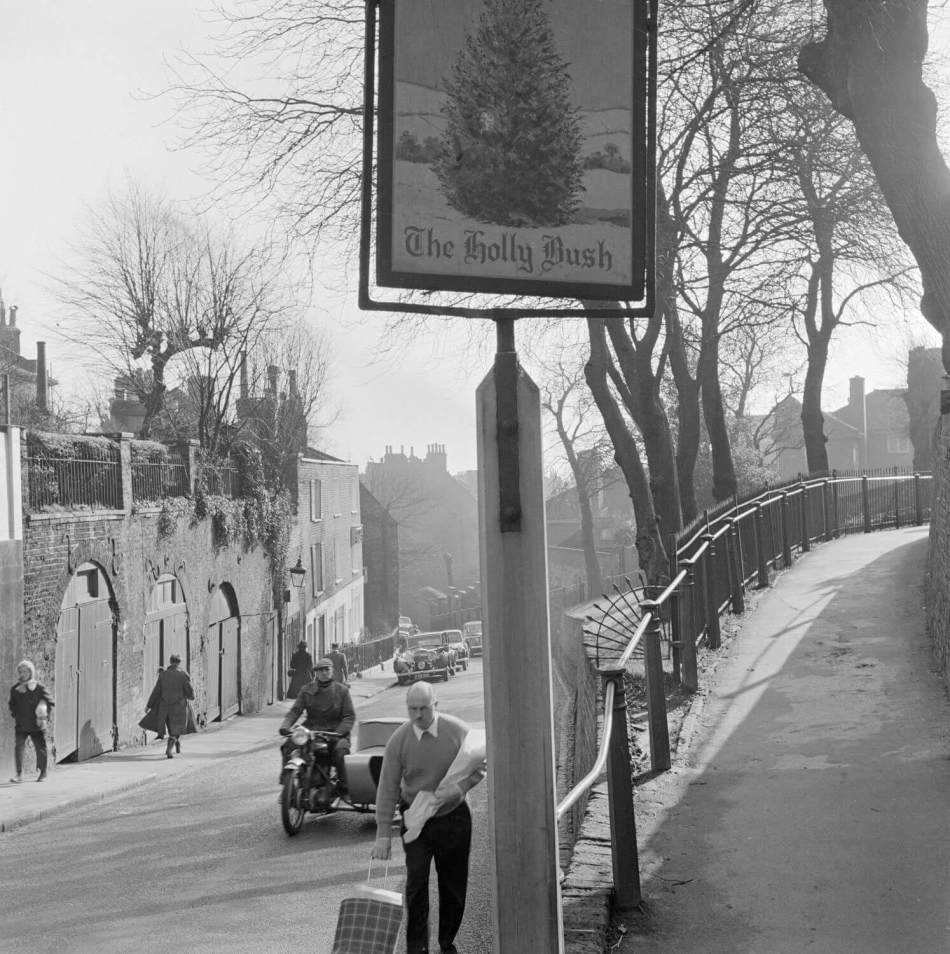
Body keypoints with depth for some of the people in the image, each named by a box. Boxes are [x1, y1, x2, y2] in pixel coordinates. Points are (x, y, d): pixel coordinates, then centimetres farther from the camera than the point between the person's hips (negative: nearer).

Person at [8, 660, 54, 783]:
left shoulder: (39, 687, -4)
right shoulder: (14, 688, 5)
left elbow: (50, 702, 1)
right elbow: (12, 704, 16)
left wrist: (45, 715, -9)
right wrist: (15, 715, 2)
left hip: (37, 726, -2)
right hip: (20, 725, 2)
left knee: (40, 748, 5)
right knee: (18, 747, -9)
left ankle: (43, 773, 20)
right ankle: (19, 774, -5)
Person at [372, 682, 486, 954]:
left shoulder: (458, 731, -10)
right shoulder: (398, 740, -12)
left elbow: (479, 767, 0)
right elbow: (387, 788, -9)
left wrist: (457, 789, -19)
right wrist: (383, 833, -12)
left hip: (454, 817, 1)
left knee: (454, 885, 7)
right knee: (416, 883, -11)